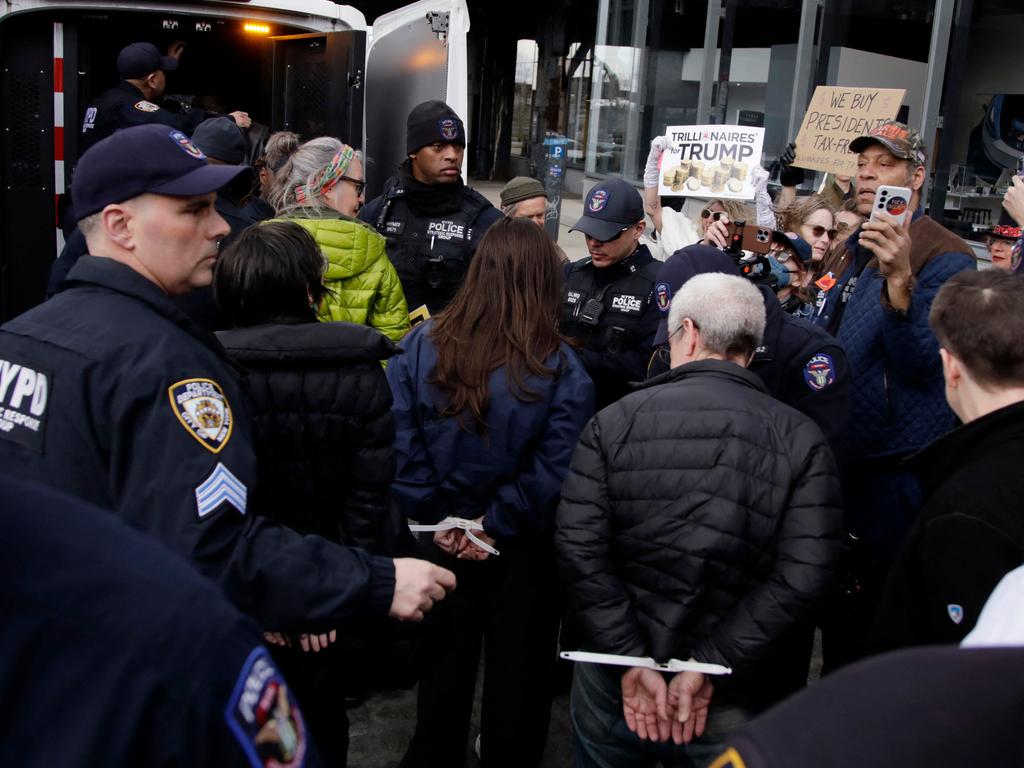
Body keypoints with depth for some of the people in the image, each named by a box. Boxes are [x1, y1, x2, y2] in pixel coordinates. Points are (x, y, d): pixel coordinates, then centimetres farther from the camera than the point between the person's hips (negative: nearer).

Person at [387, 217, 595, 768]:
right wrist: (497, 526, -14)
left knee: (443, 664, 23)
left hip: (442, 540, 2)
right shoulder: (561, 367, -16)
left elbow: (399, 445, -15)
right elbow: (556, 472, -22)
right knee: (517, 670, 19)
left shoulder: (421, 345, -12)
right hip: (524, 551, -2)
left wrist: (435, 518, -9)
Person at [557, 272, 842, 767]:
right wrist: (710, 667, -13)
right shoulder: (801, 441, -6)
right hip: (731, 706, 0)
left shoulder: (614, 422, -6)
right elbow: (803, 575, -16)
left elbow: (579, 548, -14)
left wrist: (632, 659, -12)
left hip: (612, 688, 0)